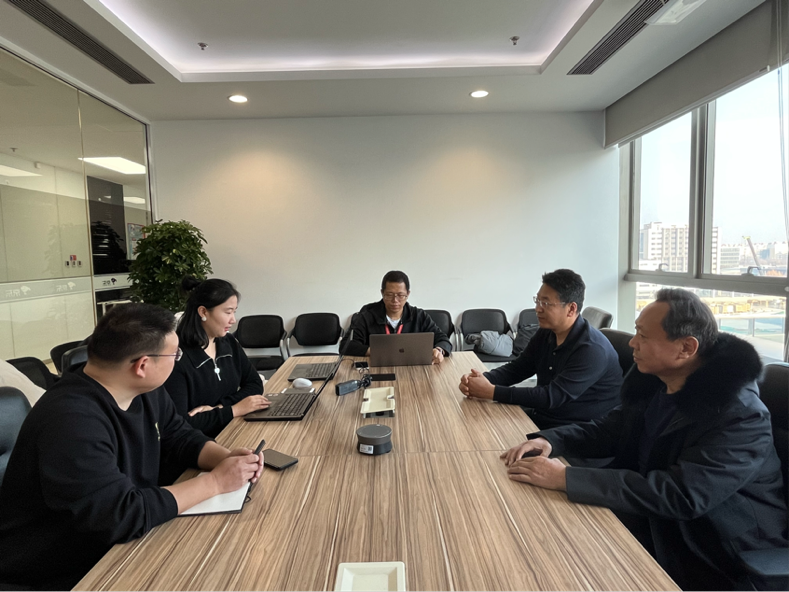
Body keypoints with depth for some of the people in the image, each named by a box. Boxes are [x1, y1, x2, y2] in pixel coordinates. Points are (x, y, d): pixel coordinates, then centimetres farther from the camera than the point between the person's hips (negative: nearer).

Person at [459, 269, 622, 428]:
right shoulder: (546, 333, 1)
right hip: (540, 418, 7)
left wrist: (492, 392, -31)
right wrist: (484, 379, -15)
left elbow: (552, 396, -29)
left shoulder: (592, 349, -24)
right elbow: (517, 367, 6)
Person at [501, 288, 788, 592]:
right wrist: (550, 440, -15)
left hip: (715, 549, -6)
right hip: (650, 515, 6)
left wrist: (566, 478, -38)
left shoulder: (740, 416, -27)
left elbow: (681, 495, -35)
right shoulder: (653, 381, -5)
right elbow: (611, 428, 5)